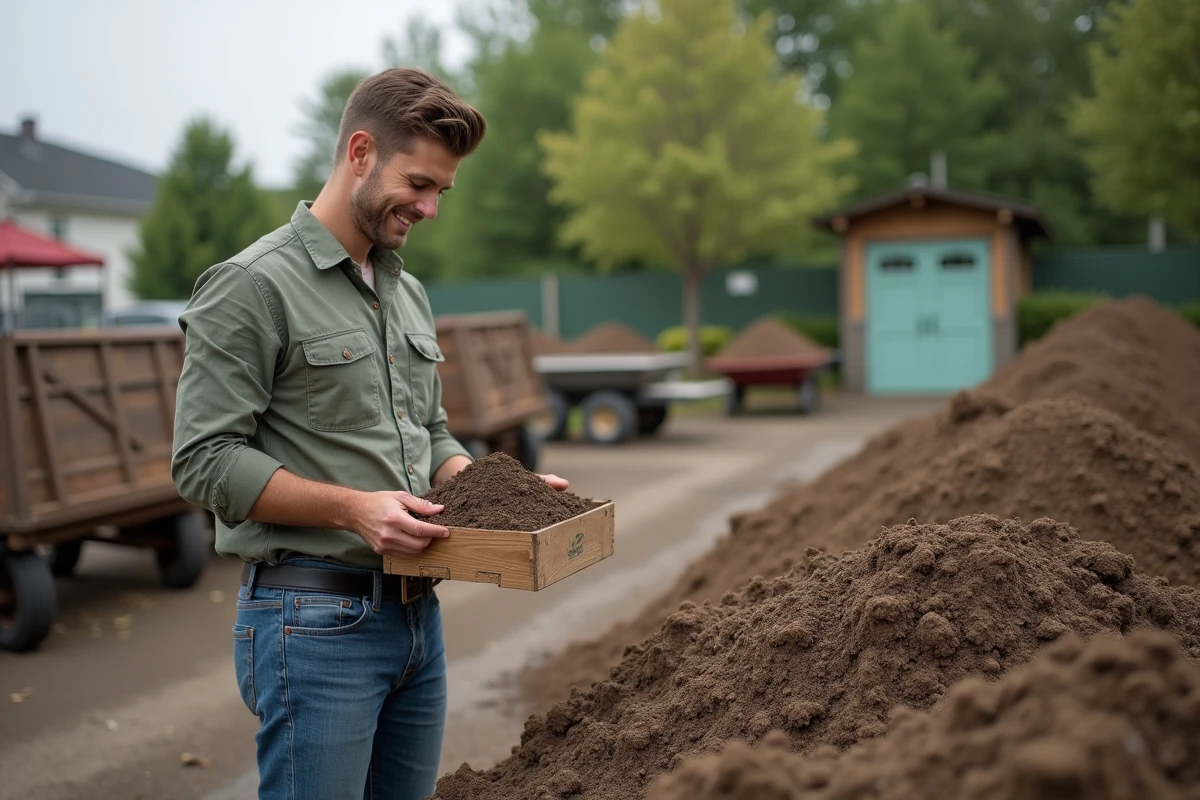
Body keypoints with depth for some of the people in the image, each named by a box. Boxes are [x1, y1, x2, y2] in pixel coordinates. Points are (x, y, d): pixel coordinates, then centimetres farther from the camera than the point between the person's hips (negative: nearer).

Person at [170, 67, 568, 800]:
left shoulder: (408, 292, 15)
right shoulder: (253, 286, -10)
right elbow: (205, 460, -15)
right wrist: (353, 508, -24)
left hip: (418, 611, 8)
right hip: (315, 620, -8)